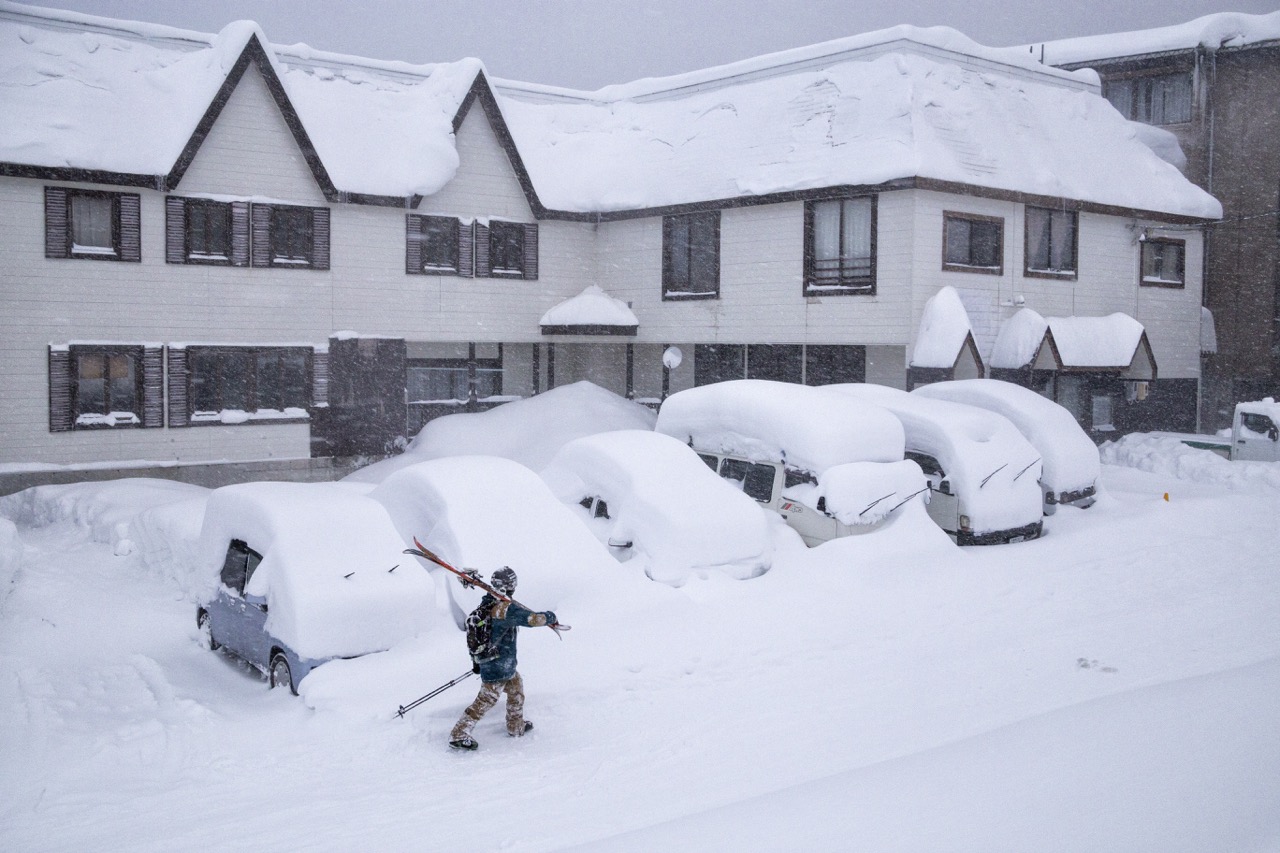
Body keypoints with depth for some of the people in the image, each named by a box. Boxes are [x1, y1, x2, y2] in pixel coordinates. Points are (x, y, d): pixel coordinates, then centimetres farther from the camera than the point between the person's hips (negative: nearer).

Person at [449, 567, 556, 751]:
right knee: (486, 700, -1)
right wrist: (550, 617, -2)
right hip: (500, 666, -9)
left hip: (485, 662, 9)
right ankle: (459, 734, 3)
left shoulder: (484, 606, 3)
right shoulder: (507, 608, -24)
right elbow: (532, 619, -22)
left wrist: (477, 661, 26)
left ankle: (516, 726, 38)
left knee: (516, 687, 25)